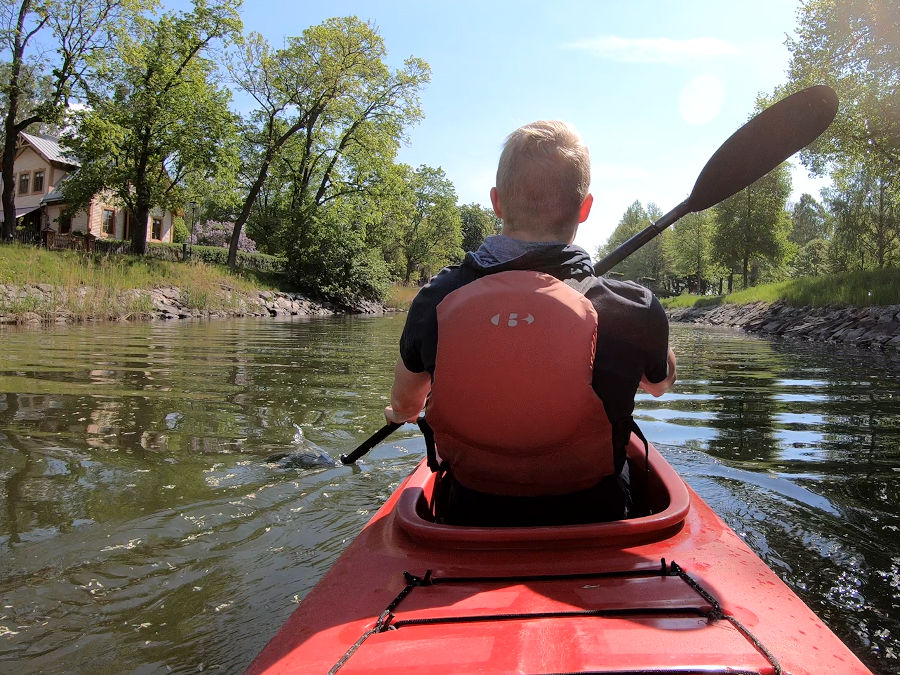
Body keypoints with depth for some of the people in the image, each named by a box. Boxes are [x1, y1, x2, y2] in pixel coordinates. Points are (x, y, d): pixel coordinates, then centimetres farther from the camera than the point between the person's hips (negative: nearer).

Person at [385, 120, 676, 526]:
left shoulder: (436, 300, -17)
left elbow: (404, 402, 6)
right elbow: (660, 384, 4)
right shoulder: (633, 310, -22)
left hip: (468, 523, 2)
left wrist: (404, 413, 31)